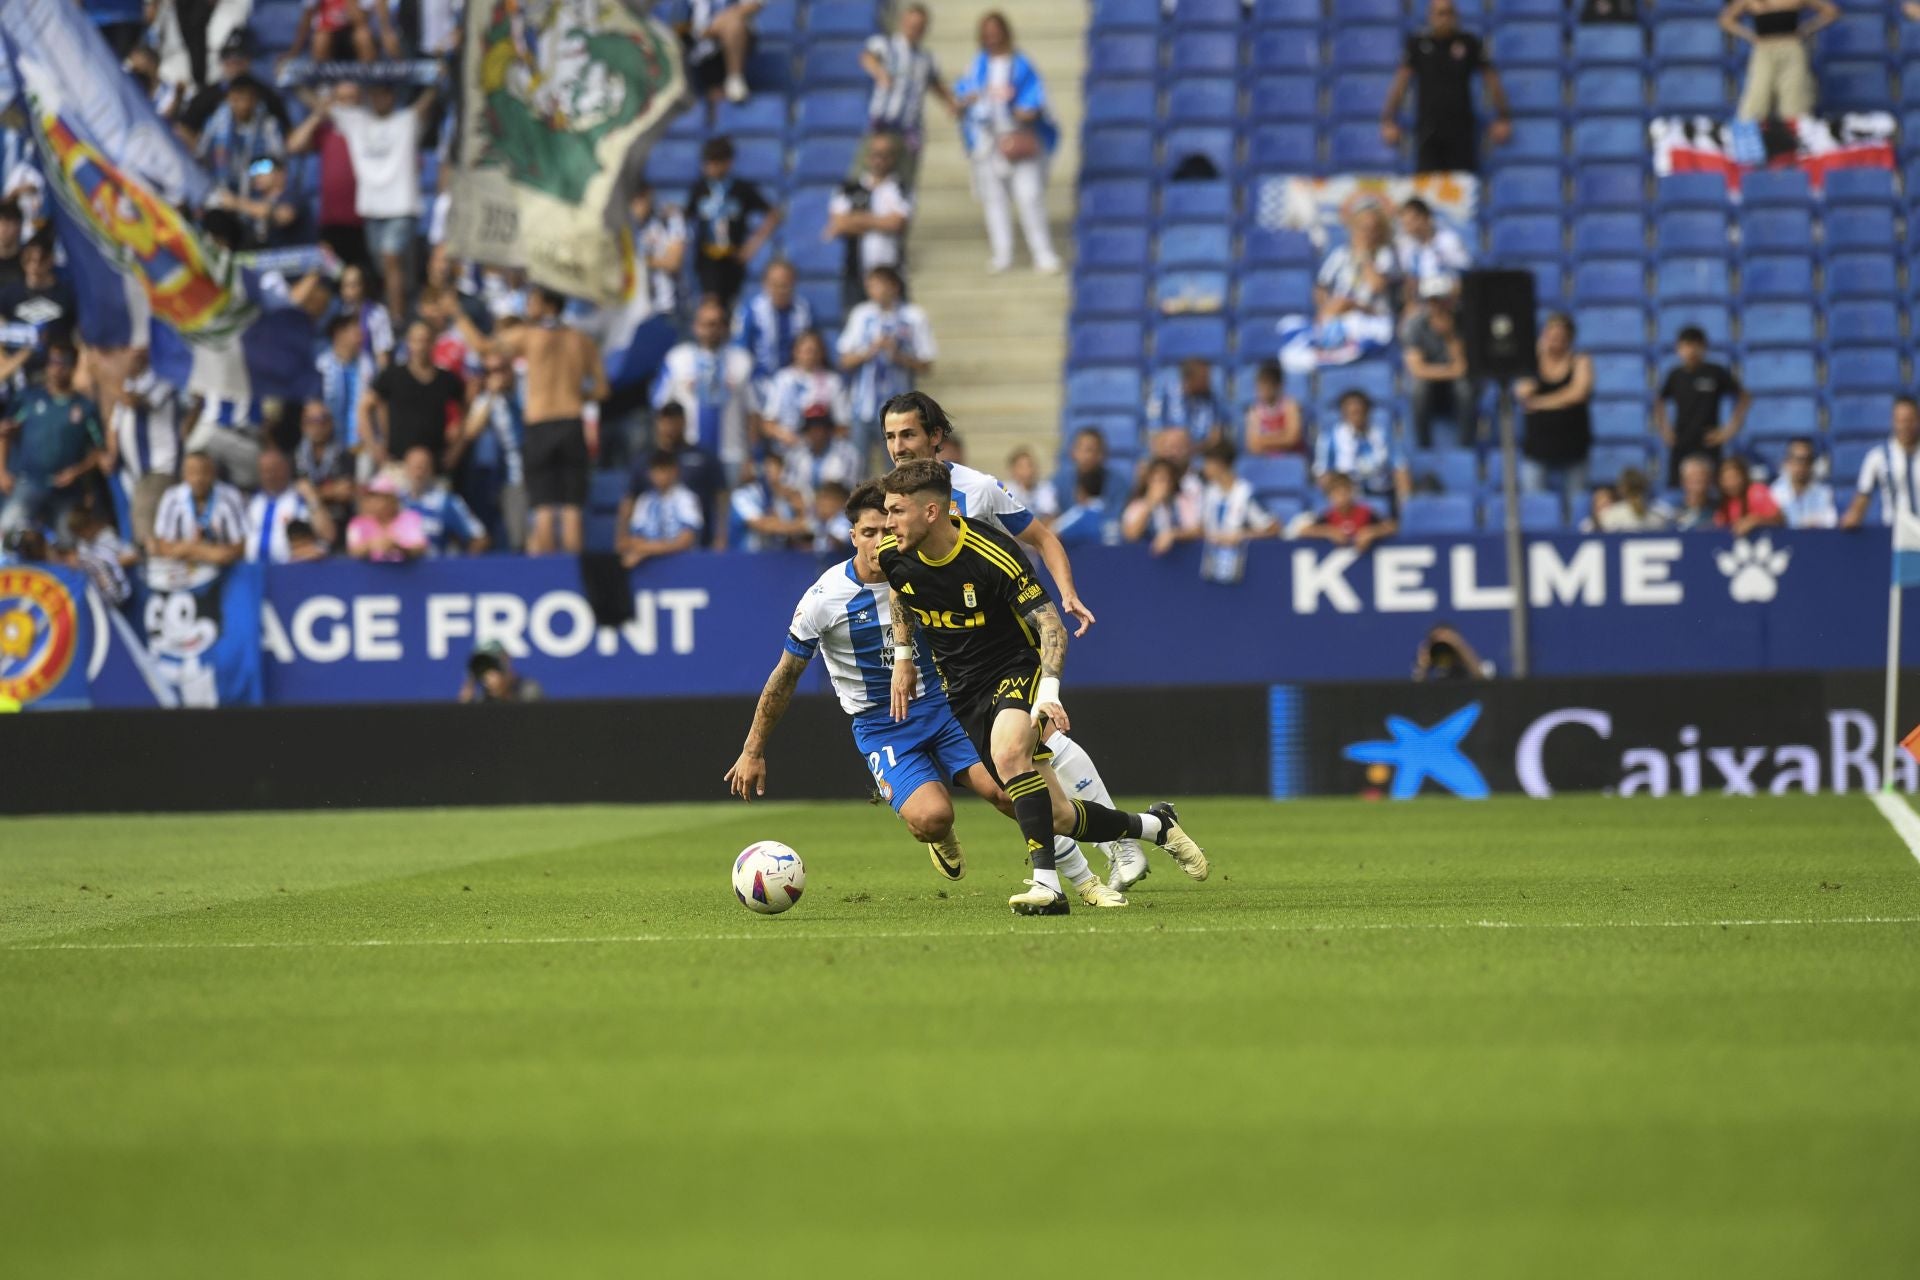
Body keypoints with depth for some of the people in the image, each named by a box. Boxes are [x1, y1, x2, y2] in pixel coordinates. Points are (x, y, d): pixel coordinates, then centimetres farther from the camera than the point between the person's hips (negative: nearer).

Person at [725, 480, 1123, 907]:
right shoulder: (826, 597, -12)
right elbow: (785, 677, 0)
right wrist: (753, 751, 3)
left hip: (943, 707, 2)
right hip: (879, 725, -2)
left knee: (1007, 792, -19)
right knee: (931, 818, -28)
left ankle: (1085, 881, -1)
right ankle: (941, 836, 11)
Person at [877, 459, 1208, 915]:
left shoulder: (993, 555, -24)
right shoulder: (894, 554, -7)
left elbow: (1050, 624, -22)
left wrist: (1048, 691, -35)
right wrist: (903, 656, 17)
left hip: (1016, 671, -6)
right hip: (964, 690, 6)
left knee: (1008, 752, -39)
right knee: (1058, 818, 3)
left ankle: (1047, 883, -36)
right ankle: (1156, 826, 28)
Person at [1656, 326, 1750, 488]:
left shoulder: (1716, 373, -3)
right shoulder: (1675, 375, 7)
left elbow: (1745, 398, 2)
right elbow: (1659, 402, 24)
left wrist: (1730, 429, -2)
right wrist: (1663, 428, 13)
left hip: (1707, 446, -3)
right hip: (1679, 447, 3)